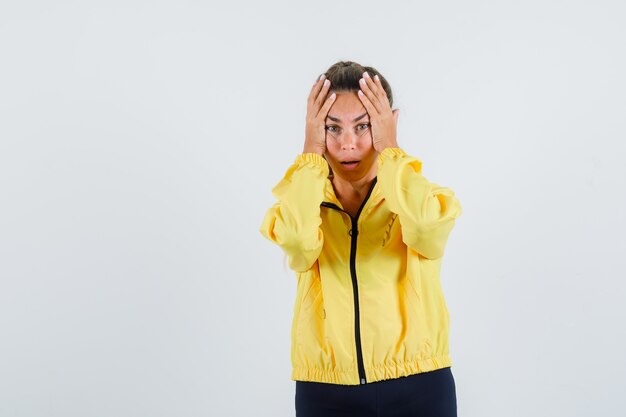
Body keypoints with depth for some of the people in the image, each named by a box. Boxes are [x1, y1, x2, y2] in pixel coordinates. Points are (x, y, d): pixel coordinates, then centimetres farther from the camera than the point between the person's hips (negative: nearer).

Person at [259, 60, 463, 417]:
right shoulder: (305, 203, 2)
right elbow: (298, 242, -22)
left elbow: (427, 229, -25)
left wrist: (389, 149, -14)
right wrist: (311, 152, -14)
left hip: (417, 387, 0)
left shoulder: (421, 196, 0)